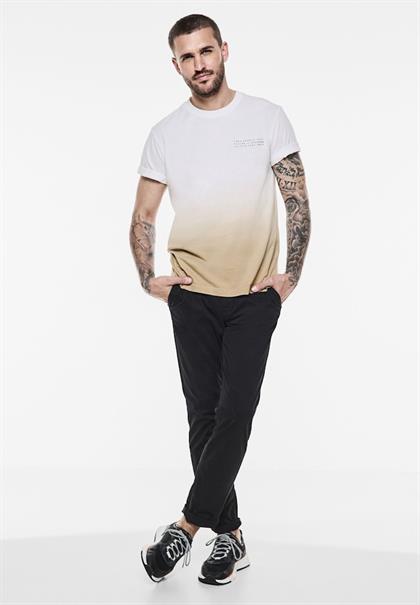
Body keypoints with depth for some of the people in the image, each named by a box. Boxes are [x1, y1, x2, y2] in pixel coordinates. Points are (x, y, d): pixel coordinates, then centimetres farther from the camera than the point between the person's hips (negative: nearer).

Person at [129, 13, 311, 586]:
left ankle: (186, 525, 0)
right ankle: (230, 537, 14)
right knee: (204, 416, 3)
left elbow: (298, 202, 2)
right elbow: (142, 217, 12)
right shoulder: (165, 133, 6)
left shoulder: (267, 118, 2)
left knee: (235, 414, -10)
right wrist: (147, 278, 2)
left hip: (255, 296, -2)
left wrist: (292, 273, -4)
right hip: (191, 297, 2)